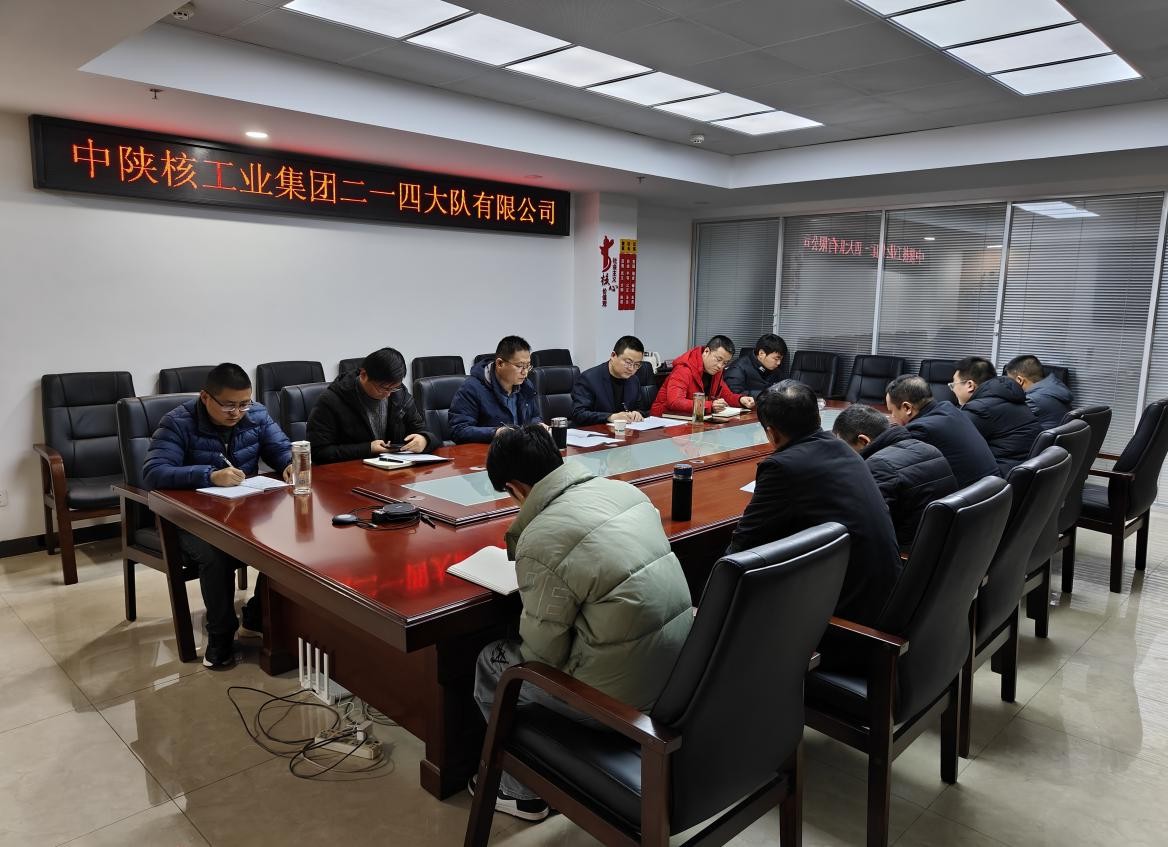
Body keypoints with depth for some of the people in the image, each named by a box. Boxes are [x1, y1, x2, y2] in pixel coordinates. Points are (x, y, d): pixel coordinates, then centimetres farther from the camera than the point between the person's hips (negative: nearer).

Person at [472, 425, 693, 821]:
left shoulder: (540, 541, -22)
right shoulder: (625, 490, 0)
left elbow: (544, 652, -13)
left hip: (623, 697, -7)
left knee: (491, 663, 15)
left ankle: (524, 791, 31)